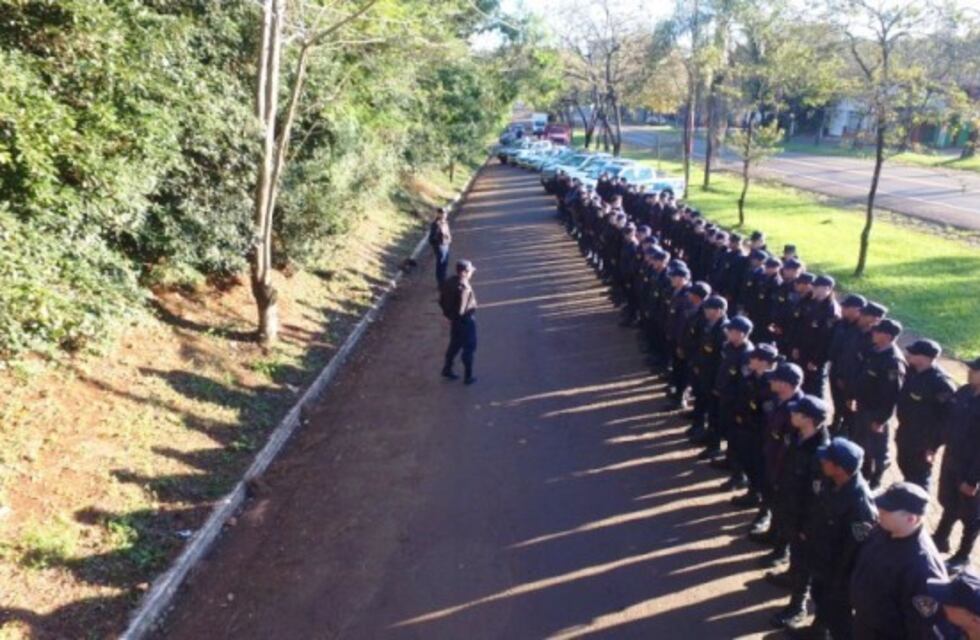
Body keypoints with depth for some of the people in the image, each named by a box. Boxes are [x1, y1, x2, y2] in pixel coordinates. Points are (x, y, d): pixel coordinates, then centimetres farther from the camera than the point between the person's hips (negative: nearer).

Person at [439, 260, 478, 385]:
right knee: (469, 347, 8)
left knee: (454, 344, 24)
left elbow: (441, 301, 6)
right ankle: (468, 377, 16)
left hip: (454, 319, 8)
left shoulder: (449, 282, -3)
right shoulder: (464, 287, -29)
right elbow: (461, 310, -30)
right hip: (465, 320, -8)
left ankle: (447, 369, 35)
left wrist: (448, 311, 15)